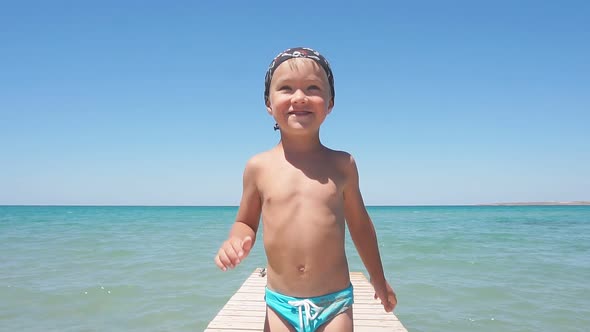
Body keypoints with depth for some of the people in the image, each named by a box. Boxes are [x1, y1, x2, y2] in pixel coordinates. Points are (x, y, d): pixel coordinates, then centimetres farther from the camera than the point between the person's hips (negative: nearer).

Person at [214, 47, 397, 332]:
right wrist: (236, 242, -14)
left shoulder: (342, 165, -2)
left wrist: (378, 279, 21)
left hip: (335, 303, 0)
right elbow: (246, 223, 10)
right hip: (279, 305, 1)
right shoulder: (259, 167, -3)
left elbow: (359, 224, 11)